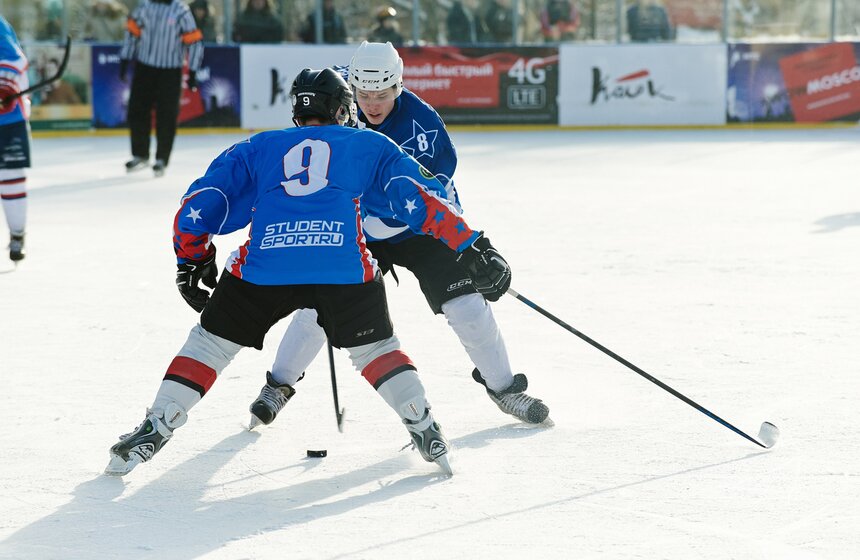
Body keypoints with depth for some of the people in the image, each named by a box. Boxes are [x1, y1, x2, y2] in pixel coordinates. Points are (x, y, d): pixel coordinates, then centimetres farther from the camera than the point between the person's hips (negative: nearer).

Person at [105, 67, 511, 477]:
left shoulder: (257, 148, 30)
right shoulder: (369, 145, 27)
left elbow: (200, 204, 24)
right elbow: (422, 198, 16)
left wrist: (193, 261, 33)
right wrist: (472, 247, 15)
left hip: (263, 262, 1)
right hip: (345, 267, -1)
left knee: (212, 340, 17)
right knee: (375, 348, 20)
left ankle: (153, 431, 12)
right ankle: (424, 431, 8)